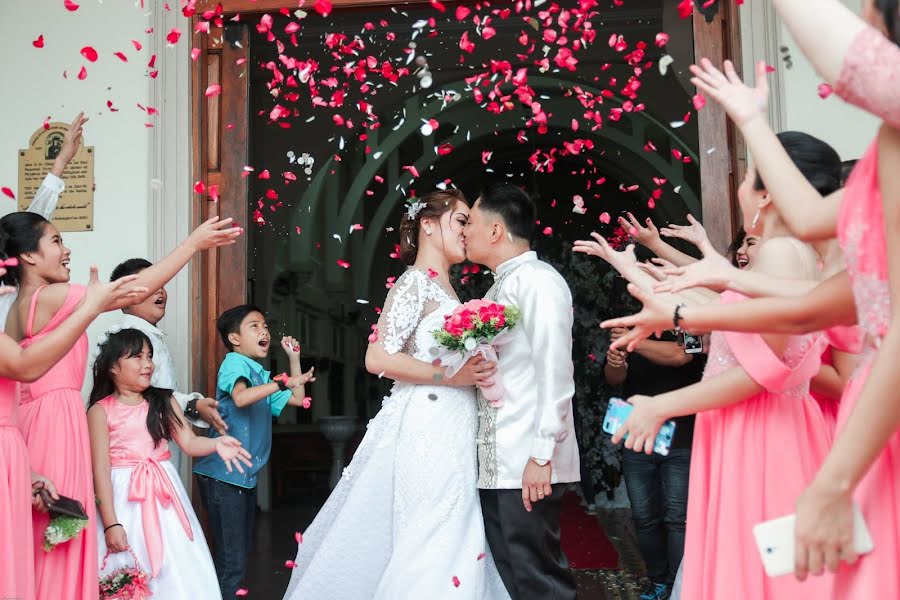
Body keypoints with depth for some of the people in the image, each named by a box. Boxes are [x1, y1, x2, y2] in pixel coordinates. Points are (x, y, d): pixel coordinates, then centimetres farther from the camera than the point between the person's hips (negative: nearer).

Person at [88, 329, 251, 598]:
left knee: (176, 570, 3)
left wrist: (217, 444, -23)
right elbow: (101, 470, -7)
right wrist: (110, 523, -12)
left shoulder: (164, 401, 8)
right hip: (124, 498, -3)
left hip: (163, 496, 4)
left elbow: (189, 442, -1)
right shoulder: (101, 411, -3)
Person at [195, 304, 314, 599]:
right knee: (231, 559, -8)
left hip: (247, 475, 10)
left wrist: (294, 357, 21)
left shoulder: (262, 375, 18)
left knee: (242, 551, 17)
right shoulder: (234, 363, -10)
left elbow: (297, 399, 23)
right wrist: (284, 382, -31)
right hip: (223, 475, -10)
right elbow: (240, 397, -30)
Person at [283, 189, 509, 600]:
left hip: (452, 430, 9)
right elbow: (378, 358, -17)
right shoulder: (415, 282, -8)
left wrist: (478, 371, 5)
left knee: (452, 541, 10)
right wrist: (448, 376, -18)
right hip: (428, 428, -9)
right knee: (430, 540, -8)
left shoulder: (446, 289, 17)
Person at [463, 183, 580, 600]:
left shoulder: (538, 281, -9)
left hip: (527, 466, -9)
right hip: (496, 464, 9)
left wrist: (542, 456, -20)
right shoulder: (500, 288, 19)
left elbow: (555, 375, -16)